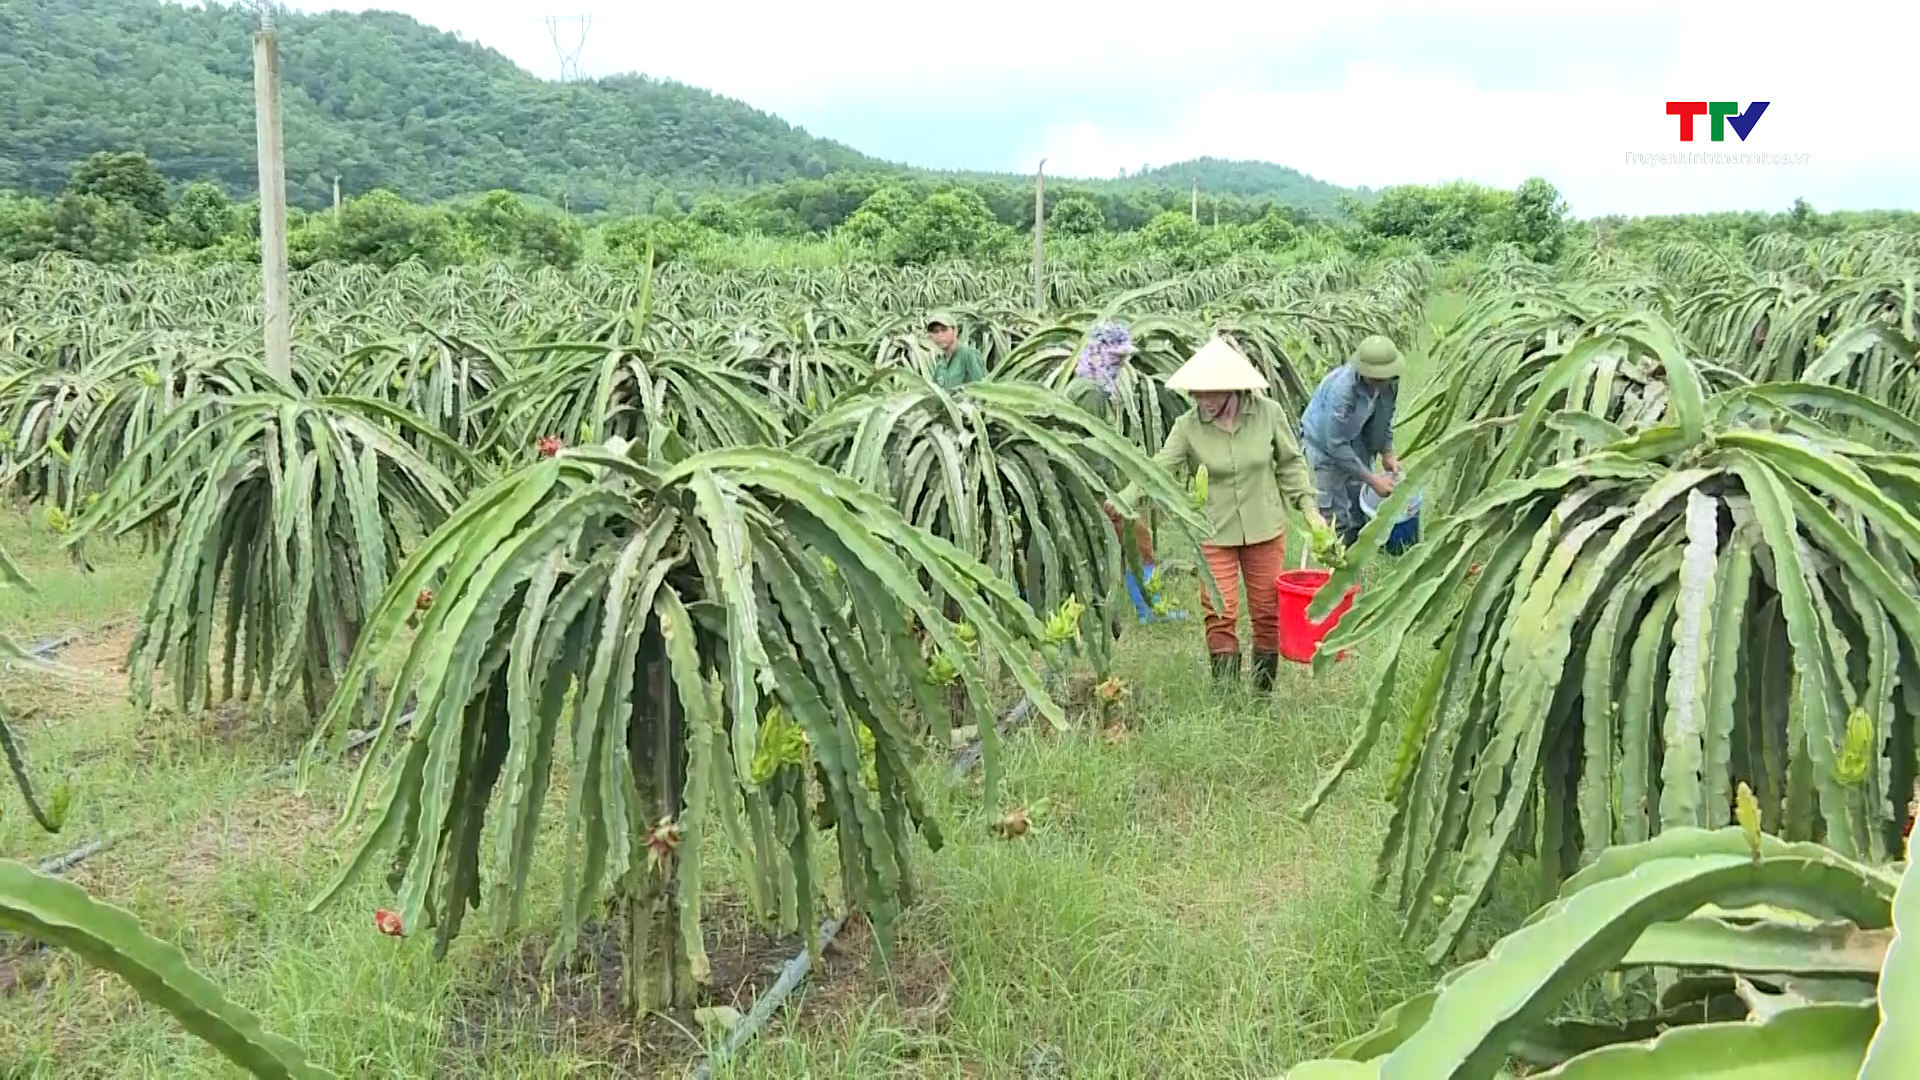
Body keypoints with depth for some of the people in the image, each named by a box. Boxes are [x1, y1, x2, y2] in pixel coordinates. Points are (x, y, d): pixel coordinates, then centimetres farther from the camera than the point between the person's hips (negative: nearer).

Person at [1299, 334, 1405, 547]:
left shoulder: (1389, 383, -19)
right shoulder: (1342, 389, -39)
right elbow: (1336, 444, -33)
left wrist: (1387, 453, -8)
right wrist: (1372, 479, -28)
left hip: (1355, 440, 6)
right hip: (1324, 443, -6)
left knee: (1361, 509, 12)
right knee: (1336, 519, -6)